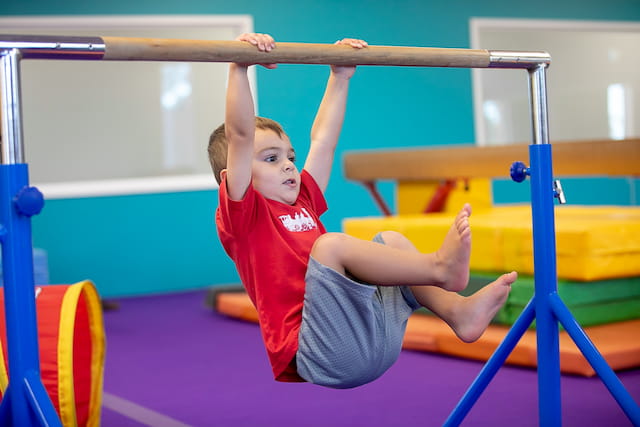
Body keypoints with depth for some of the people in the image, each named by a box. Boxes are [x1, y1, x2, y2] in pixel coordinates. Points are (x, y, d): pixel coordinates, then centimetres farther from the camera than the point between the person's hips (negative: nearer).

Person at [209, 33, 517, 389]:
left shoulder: (303, 203, 23)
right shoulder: (241, 214, 0)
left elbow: (323, 140, 28)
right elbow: (240, 136, -12)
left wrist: (340, 77, 29)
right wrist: (239, 68, -19)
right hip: (319, 354, -9)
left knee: (391, 240, 14)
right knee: (331, 243, -26)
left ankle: (458, 312, -5)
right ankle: (439, 266, -23)